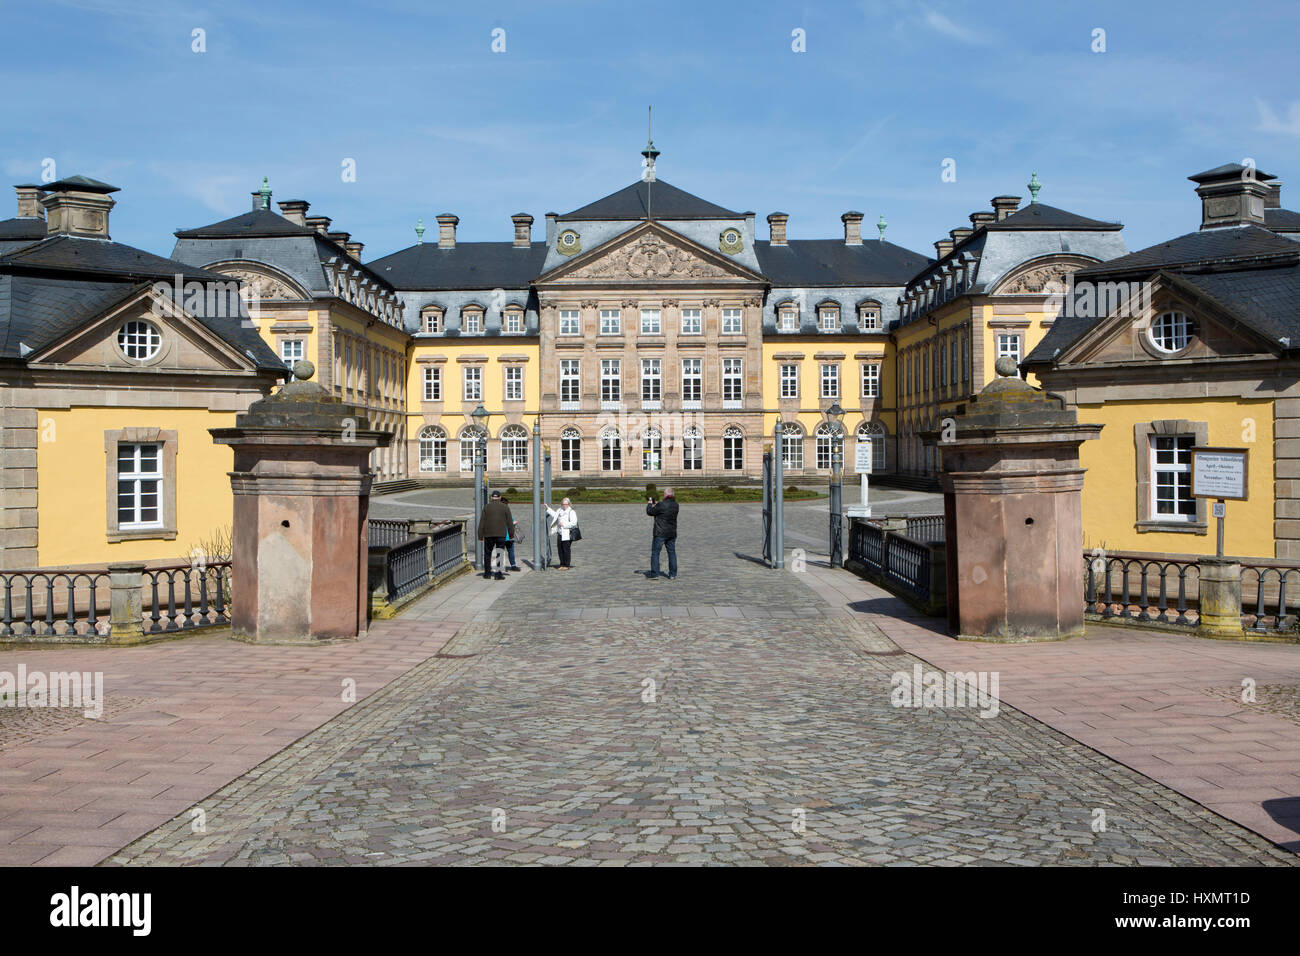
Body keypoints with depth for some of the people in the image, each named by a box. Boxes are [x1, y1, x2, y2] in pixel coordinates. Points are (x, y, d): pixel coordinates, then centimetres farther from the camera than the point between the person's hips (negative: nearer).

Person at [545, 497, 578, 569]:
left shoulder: (571, 512, -8)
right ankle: (562, 564, 18)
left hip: (567, 534, -7)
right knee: (560, 550, 8)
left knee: (566, 550, -3)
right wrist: (548, 508, 33)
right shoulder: (560, 511, 14)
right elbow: (554, 515, 35)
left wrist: (564, 524, -17)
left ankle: (567, 565, 5)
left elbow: (573, 523, -17)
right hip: (560, 534, 7)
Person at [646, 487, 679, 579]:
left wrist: (649, 504, 10)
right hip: (672, 533, 6)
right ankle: (672, 574, 12)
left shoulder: (661, 505, -18)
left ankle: (655, 573, 0)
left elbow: (650, 512, -8)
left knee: (655, 552, 3)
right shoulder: (676, 505, 3)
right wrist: (656, 504, 25)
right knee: (672, 552, 12)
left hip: (660, 533, -6)